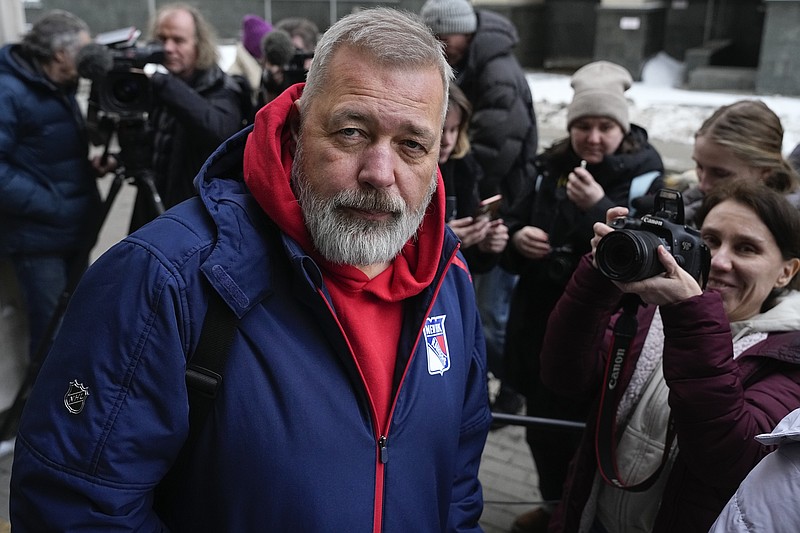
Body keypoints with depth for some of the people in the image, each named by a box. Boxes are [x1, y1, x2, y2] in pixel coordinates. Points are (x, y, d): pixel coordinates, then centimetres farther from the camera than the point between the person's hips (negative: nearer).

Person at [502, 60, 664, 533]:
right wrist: (517, 236, -7)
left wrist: (598, 209, -30)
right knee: (543, 420, 20)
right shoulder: (552, 167, 5)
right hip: (541, 319, 6)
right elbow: (516, 222, 16)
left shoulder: (644, 178, -11)